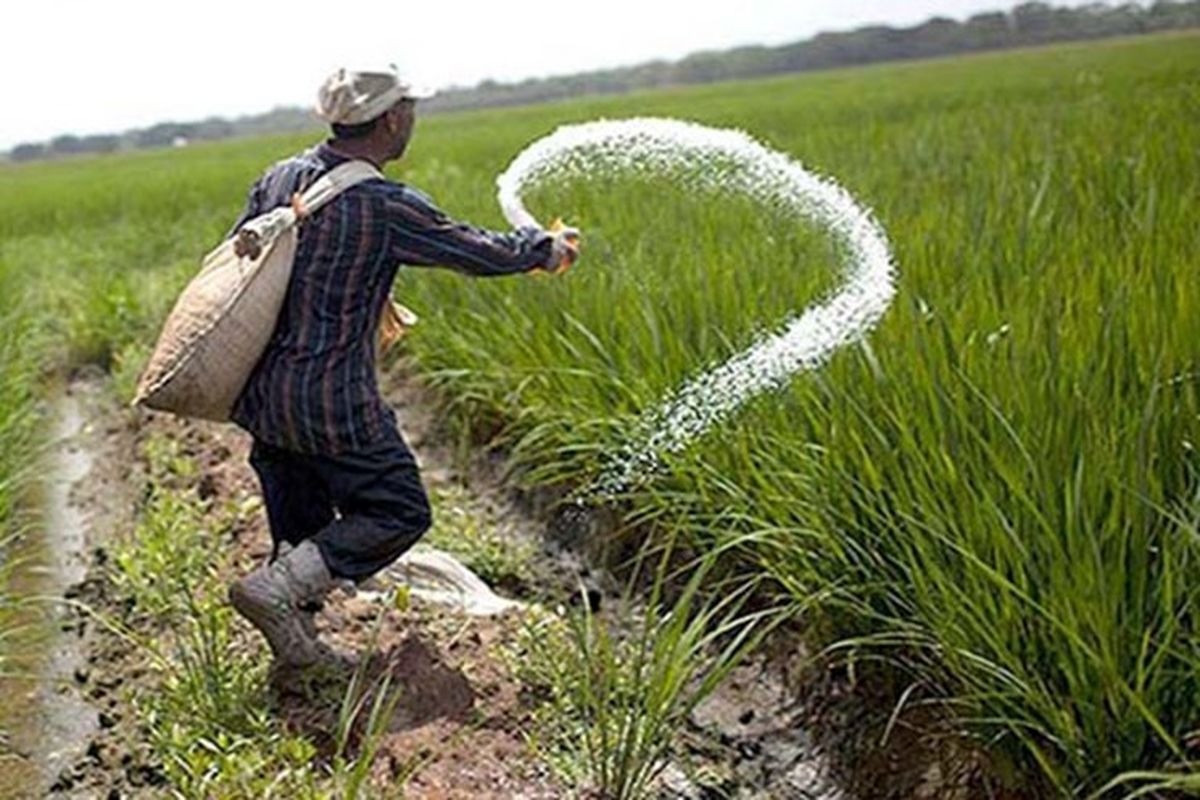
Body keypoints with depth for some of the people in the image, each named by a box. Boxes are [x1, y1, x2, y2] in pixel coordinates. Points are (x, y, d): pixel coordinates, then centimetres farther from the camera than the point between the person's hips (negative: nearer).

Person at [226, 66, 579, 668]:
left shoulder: (281, 178, 2)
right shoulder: (386, 208, -17)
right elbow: (484, 254, -6)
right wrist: (545, 247, 14)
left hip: (262, 394, 8)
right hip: (332, 403, -8)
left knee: (300, 523, 20)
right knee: (398, 512, 6)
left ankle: (298, 645, 28)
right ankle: (275, 588, -5)